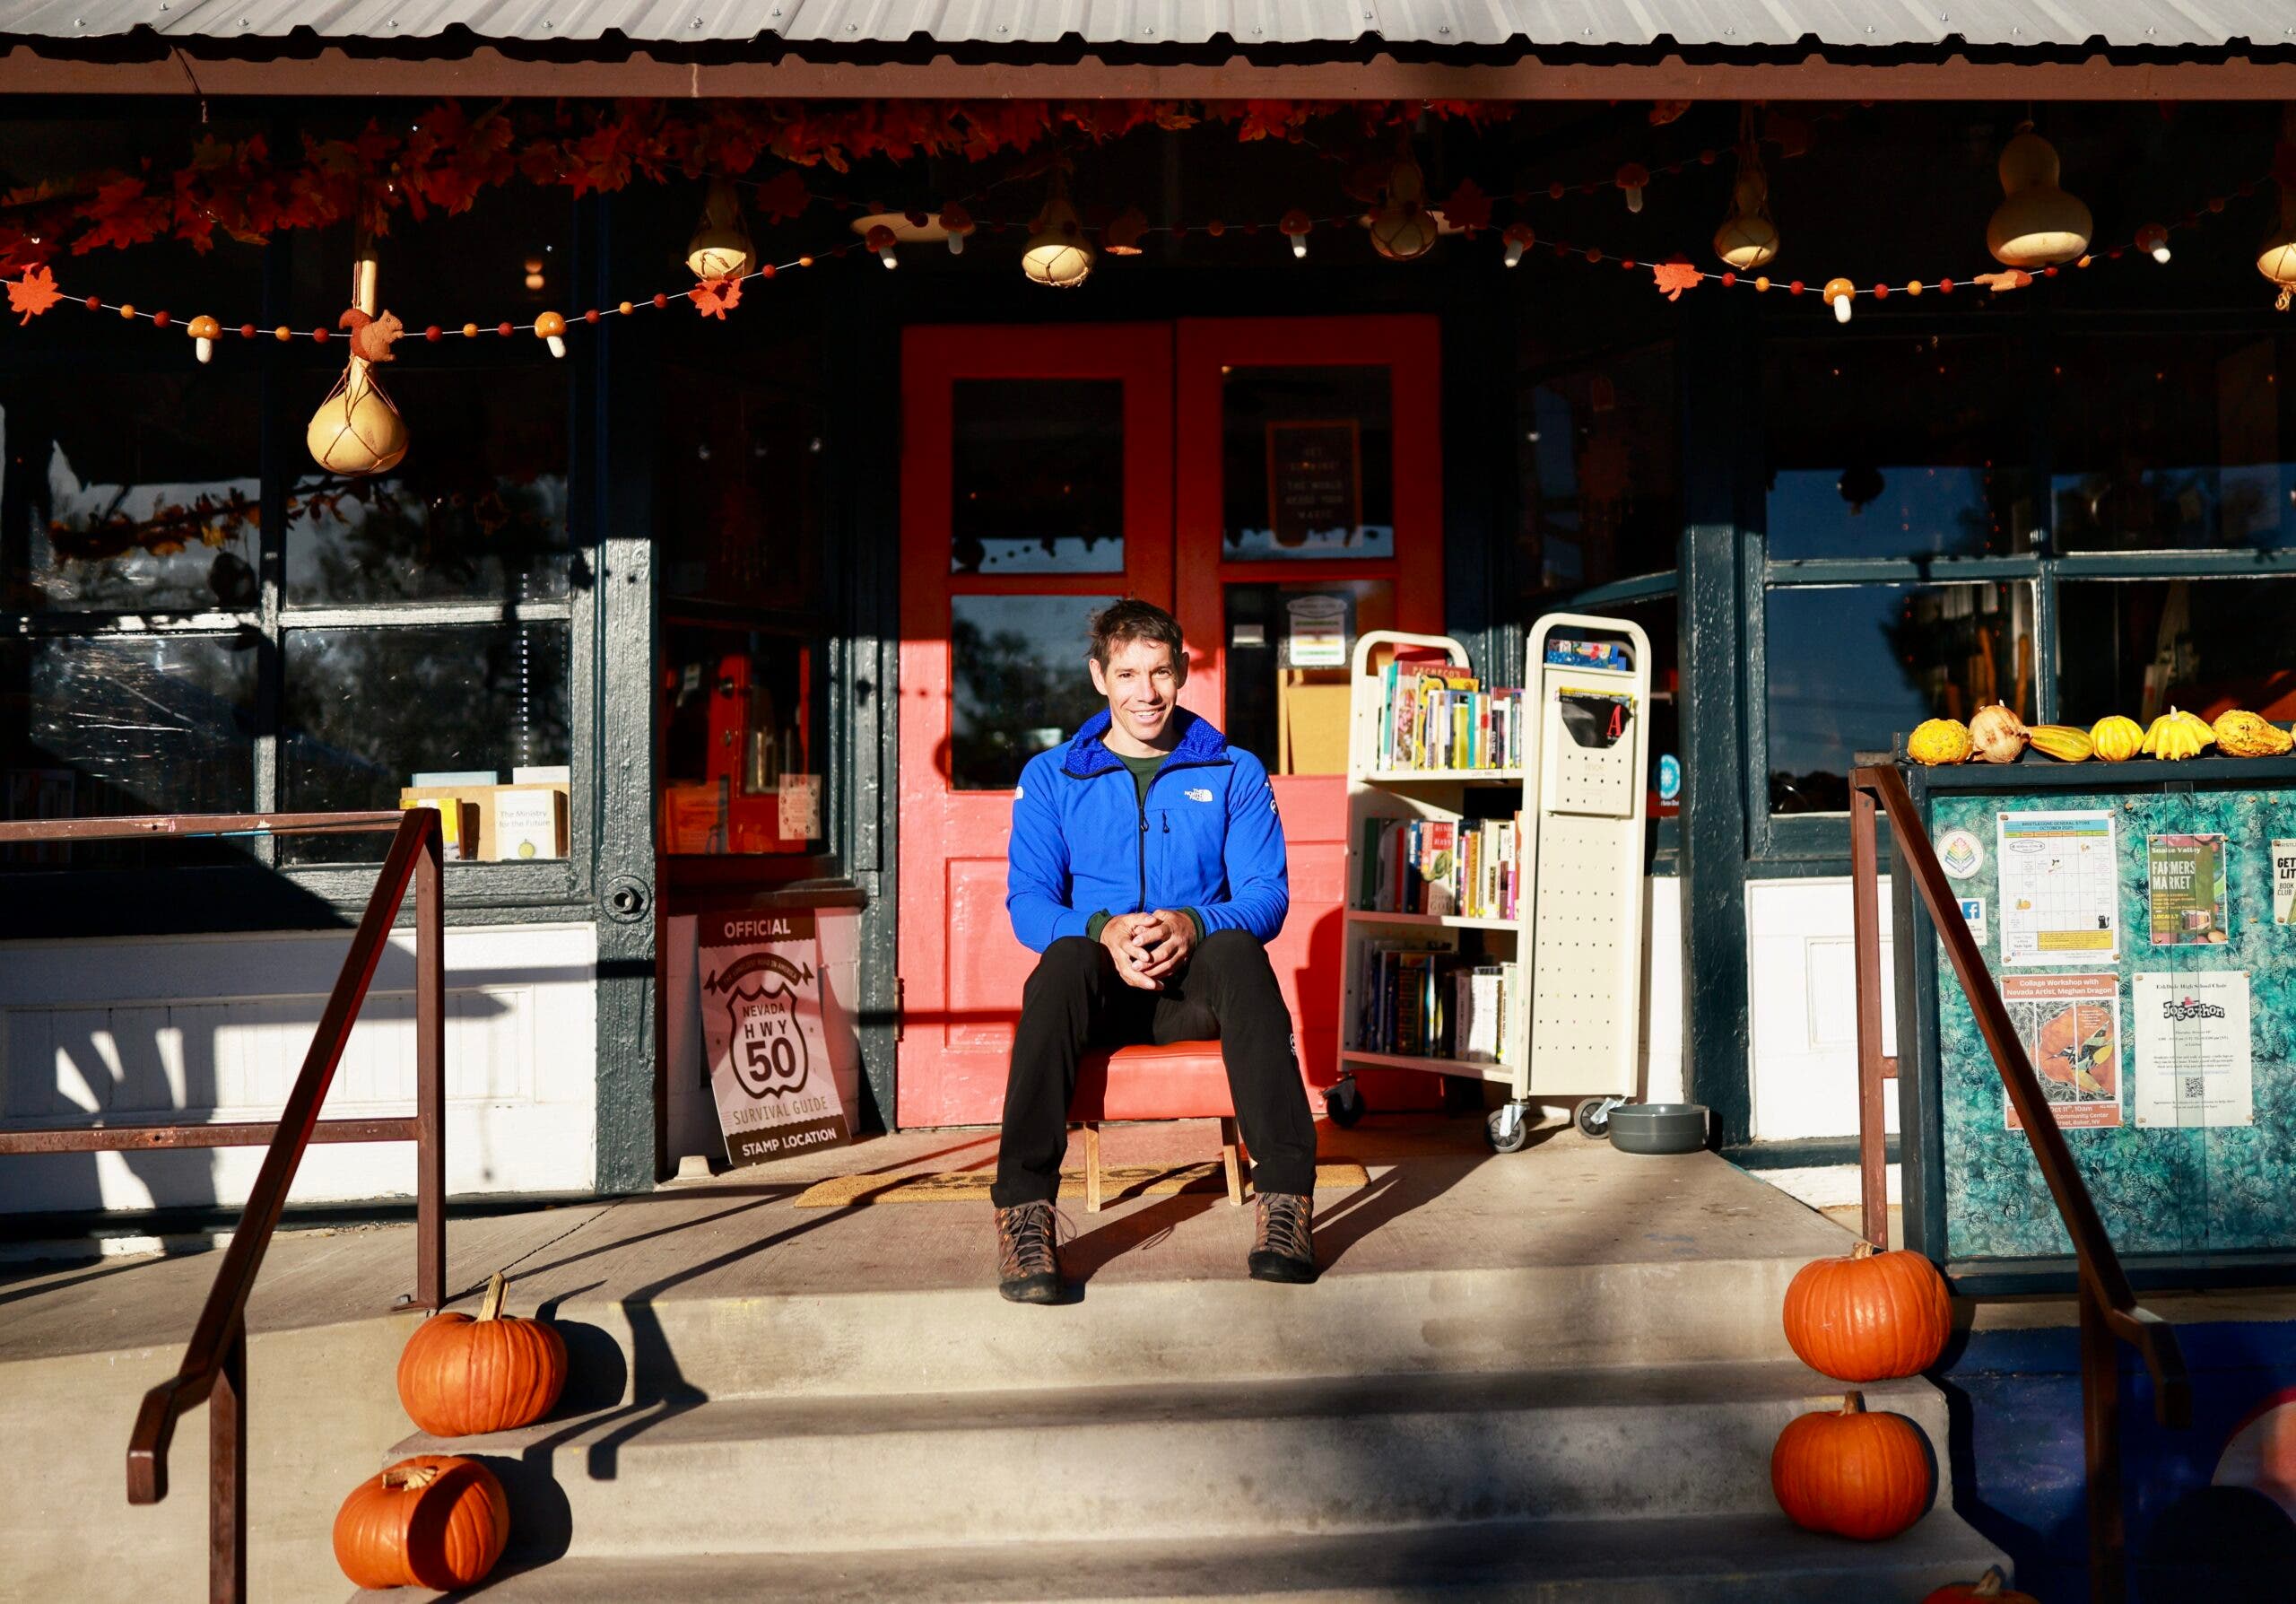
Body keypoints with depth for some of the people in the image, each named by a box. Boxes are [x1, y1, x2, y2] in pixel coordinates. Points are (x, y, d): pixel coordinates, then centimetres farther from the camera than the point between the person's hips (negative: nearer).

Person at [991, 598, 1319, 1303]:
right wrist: (1103, 930, -22)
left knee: (1238, 949, -34)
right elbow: (1028, 903, 0)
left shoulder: (1234, 774, 11)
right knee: (1064, 958, -36)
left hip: (1197, 982, 0)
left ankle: (1286, 1193, -36)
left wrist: (1192, 925, -22)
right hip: (1101, 987, 0)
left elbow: (1268, 895, 0)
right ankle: (1024, 1211, -39)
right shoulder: (1051, 778, 11)